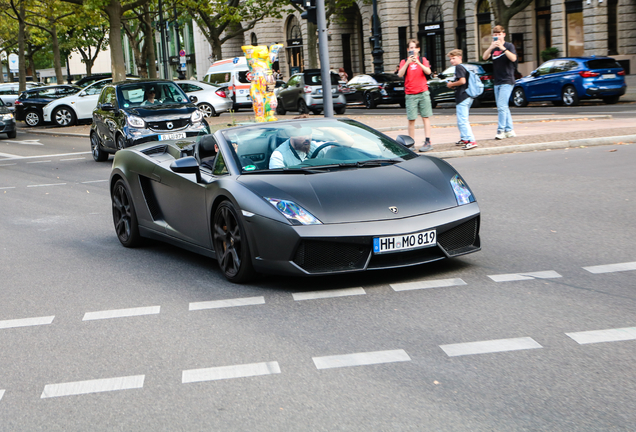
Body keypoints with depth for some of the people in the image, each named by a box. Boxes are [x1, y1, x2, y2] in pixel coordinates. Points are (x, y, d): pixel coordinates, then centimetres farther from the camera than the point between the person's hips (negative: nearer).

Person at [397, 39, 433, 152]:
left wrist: (418, 62, -18)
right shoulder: (404, 62, 8)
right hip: (410, 95, 0)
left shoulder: (423, 60, 10)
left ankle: (428, 142, -2)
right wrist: (408, 63, -18)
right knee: (411, 120, -3)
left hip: (423, 93, 0)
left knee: (425, 117, -1)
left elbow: (428, 71, -7)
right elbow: (400, 74, -8)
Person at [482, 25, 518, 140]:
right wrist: (491, 47, -20)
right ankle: (509, 130, 15)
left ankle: (500, 130, -15)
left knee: (502, 106, -15)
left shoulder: (509, 46, -1)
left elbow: (513, 58, -18)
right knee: (504, 107, 9)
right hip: (497, 82, 6)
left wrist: (503, 48, -25)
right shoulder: (493, 47, 13)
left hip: (507, 81, -6)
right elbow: (485, 57, -4)